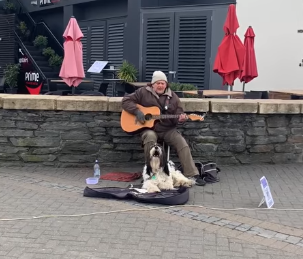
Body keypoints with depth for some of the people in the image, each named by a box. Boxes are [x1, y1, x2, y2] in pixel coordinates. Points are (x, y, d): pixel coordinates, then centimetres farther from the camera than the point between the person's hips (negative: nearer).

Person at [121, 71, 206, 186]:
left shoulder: (172, 97, 8)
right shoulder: (143, 92, 1)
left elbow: (178, 114, 8)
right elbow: (126, 100, -1)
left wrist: (181, 118, -18)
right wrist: (137, 111, -16)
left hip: (167, 129, 3)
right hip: (149, 128, -3)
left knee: (183, 144, -19)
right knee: (150, 137, -38)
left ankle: (192, 174, -15)